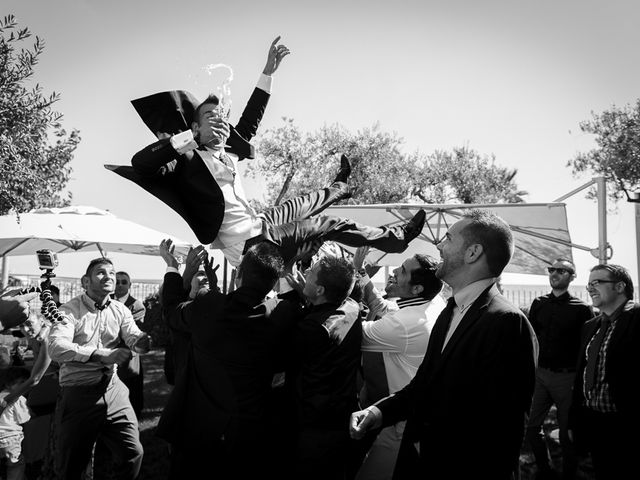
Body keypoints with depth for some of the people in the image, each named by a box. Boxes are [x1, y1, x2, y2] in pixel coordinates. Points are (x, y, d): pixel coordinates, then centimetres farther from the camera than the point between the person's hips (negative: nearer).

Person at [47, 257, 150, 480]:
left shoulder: (120, 310, 7)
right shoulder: (70, 309, -7)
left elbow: (135, 340, -5)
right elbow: (56, 347, -23)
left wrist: (142, 340, -30)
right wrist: (100, 354, -33)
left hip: (113, 389, 4)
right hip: (78, 392, -3)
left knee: (133, 453, 3)